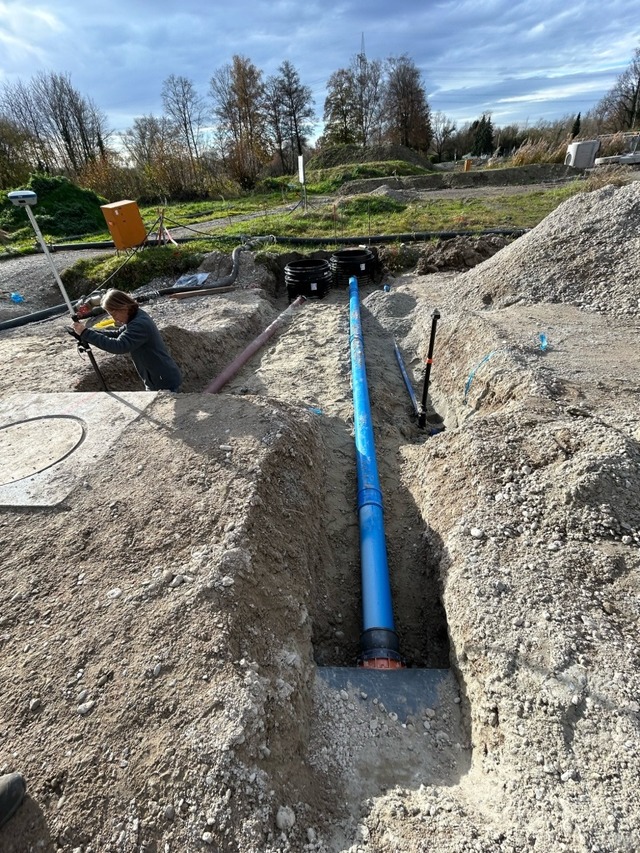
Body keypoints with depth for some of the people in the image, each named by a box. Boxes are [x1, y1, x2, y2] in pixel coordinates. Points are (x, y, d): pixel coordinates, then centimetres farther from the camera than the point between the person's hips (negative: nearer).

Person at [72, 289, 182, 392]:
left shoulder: (140, 324, -25)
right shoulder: (136, 318, 6)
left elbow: (118, 346, -36)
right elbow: (116, 334, 13)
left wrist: (86, 333, -31)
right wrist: (88, 331, 0)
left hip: (166, 381, -10)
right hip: (155, 381, 10)